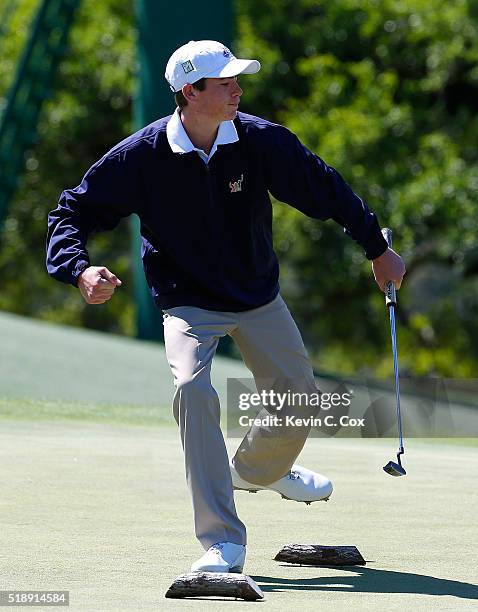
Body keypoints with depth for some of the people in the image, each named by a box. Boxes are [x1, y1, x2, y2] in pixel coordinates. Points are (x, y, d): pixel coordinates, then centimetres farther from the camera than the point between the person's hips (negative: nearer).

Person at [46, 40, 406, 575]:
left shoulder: (261, 140, -15)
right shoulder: (142, 155, -20)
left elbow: (324, 189, -1)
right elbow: (73, 210, -12)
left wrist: (377, 249, 7)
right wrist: (80, 271, -30)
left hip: (259, 297, 3)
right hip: (188, 304, -3)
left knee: (299, 398, 9)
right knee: (193, 389, -28)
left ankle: (256, 469, 46)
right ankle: (223, 542, -25)